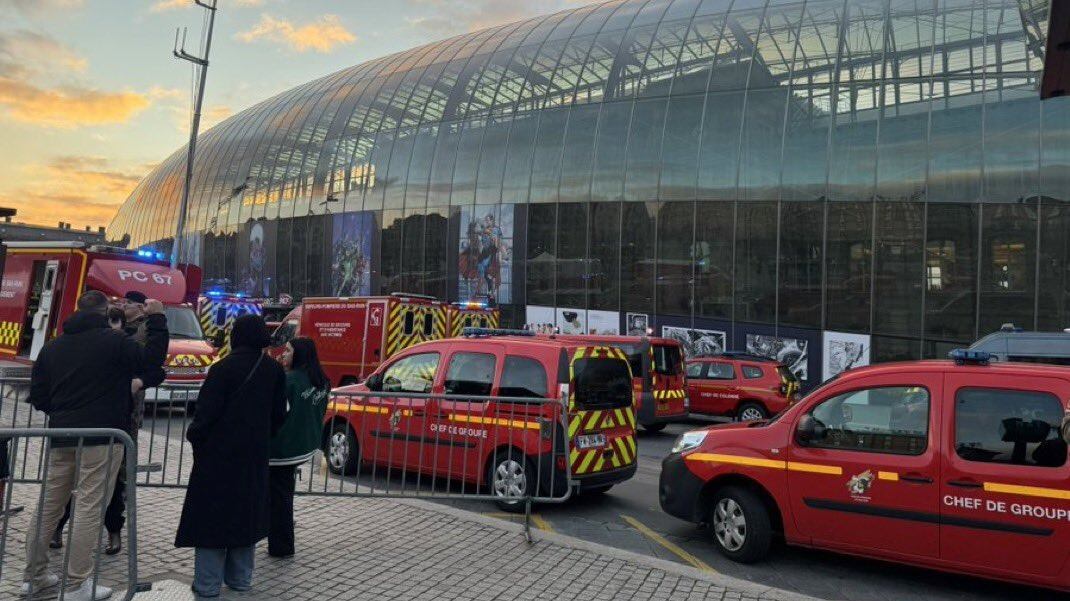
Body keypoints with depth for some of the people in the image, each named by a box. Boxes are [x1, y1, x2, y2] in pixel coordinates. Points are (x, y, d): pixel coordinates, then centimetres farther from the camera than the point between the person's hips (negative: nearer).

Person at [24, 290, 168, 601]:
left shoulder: (52, 346, 12)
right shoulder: (111, 340, -8)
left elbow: (37, 397, 13)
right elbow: (151, 359, -3)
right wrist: (156, 320, 3)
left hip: (61, 437, 7)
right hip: (101, 437, -7)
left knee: (49, 504, 16)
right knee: (89, 507, -3)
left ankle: (34, 575, 25)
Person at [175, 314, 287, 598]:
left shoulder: (224, 368, -14)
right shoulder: (274, 370, 2)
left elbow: (207, 411, -14)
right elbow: (278, 414, 6)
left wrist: (193, 435, 4)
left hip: (219, 452, -5)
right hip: (254, 455, 5)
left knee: (211, 511, 4)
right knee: (245, 510, 15)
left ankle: (208, 583, 7)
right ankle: (240, 578, 22)